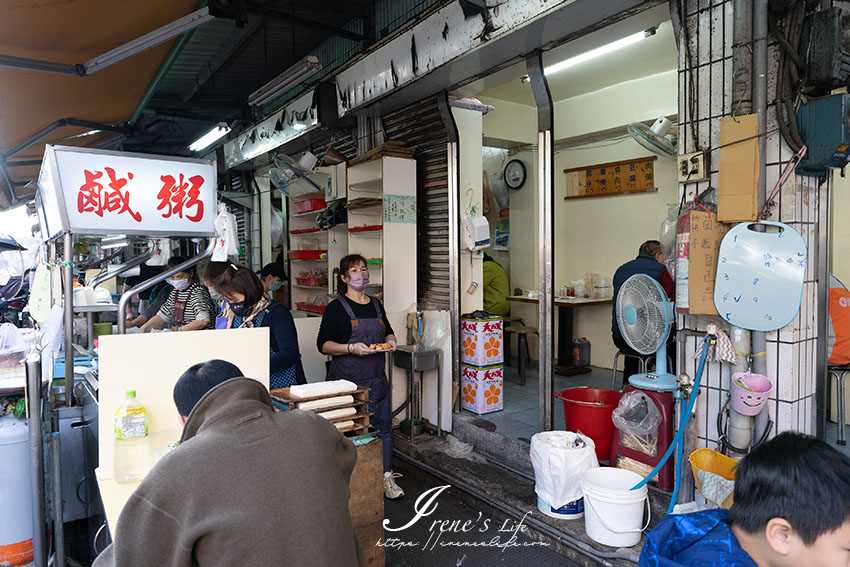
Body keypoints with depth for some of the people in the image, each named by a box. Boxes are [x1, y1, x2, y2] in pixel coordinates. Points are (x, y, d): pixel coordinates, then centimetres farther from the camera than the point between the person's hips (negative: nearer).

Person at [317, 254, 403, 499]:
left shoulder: (376, 305, 13)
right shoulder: (336, 308, -5)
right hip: (348, 380, -5)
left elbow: (388, 330, 27)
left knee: (383, 428, 6)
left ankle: (386, 478, 17)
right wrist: (352, 348, -20)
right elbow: (323, 344, -7)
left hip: (377, 379, 5)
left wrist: (390, 341, 4)